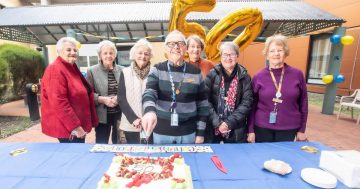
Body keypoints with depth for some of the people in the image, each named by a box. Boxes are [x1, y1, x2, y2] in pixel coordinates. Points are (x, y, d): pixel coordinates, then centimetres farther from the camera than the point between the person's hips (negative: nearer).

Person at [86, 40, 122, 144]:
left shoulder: (120, 70, 2)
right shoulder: (92, 71, -3)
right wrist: (102, 99, -19)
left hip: (119, 114, 2)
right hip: (102, 115, -2)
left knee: (118, 143, 18)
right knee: (101, 144, 13)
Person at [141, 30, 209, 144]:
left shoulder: (195, 72, -1)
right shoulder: (157, 70, -3)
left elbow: (202, 104, 2)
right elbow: (149, 93, -18)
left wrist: (200, 133, 2)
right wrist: (150, 111, -41)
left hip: (188, 132, 1)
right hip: (161, 132, 0)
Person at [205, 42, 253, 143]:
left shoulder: (244, 76, 0)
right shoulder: (212, 74, -2)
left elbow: (247, 102, -5)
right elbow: (206, 100, -7)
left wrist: (229, 122, -13)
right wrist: (217, 122, -14)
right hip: (213, 127, 0)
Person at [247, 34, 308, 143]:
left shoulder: (297, 74, -2)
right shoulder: (258, 77, -5)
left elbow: (303, 102, 4)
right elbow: (252, 105, -2)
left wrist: (302, 130, 5)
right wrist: (251, 130, -3)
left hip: (289, 129, 1)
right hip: (262, 128, -1)